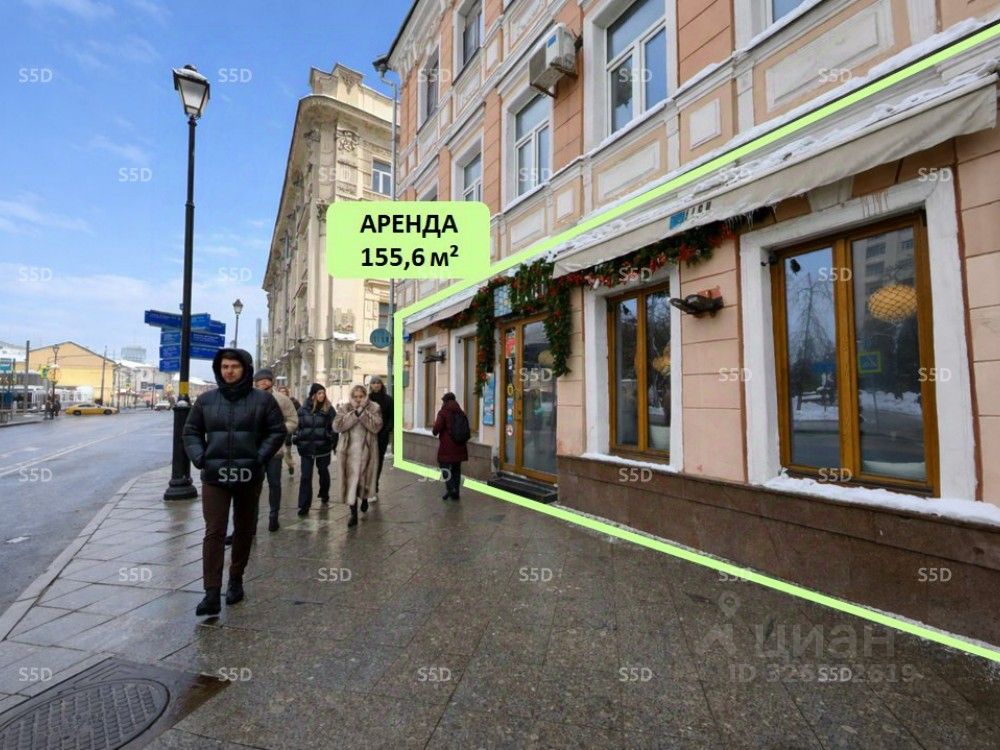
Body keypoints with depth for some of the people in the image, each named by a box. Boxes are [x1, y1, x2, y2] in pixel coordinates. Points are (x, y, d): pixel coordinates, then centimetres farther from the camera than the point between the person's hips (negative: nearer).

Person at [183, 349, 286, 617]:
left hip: (248, 477, -1)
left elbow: (277, 431, -1)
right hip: (214, 477, 1)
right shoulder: (206, 400, 4)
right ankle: (212, 593, 2)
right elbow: (191, 431, 13)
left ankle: (236, 580, 32)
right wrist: (200, 458, -2)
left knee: (244, 531, 14)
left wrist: (259, 458, -10)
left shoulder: (262, 399, -3)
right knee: (214, 533, -3)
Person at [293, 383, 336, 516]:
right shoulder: (303, 410, 1)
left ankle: (324, 496, 37)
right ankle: (304, 505, 4)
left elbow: (334, 427, -2)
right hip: (306, 448, 1)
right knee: (306, 476, -1)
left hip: (323, 447, 0)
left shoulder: (328, 409, -3)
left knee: (323, 472, 16)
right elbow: (296, 425, 10)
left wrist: (334, 443, -3)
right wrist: (296, 440, 4)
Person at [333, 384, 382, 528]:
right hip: (350, 450, 0)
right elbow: (337, 425, -12)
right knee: (351, 481, -3)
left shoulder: (374, 408, -1)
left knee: (365, 478, 15)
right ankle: (353, 514, 3)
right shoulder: (344, 408, 3)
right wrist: (355, 414, -18)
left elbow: (376, 426, -15)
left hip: (367, 450, 0)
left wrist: (363, 413, -21)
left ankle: (365, 499, 45)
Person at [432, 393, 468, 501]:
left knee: (444, 467, 3)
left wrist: (433, 429, 6)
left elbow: (436, 430, -15)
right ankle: (455, 493, 19)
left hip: (447, 447, -6)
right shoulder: (461, 413, 10)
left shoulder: (443, 413, -9)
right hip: (459, 447, 6)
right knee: (456, 469, 14)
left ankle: (451, 489, -11)